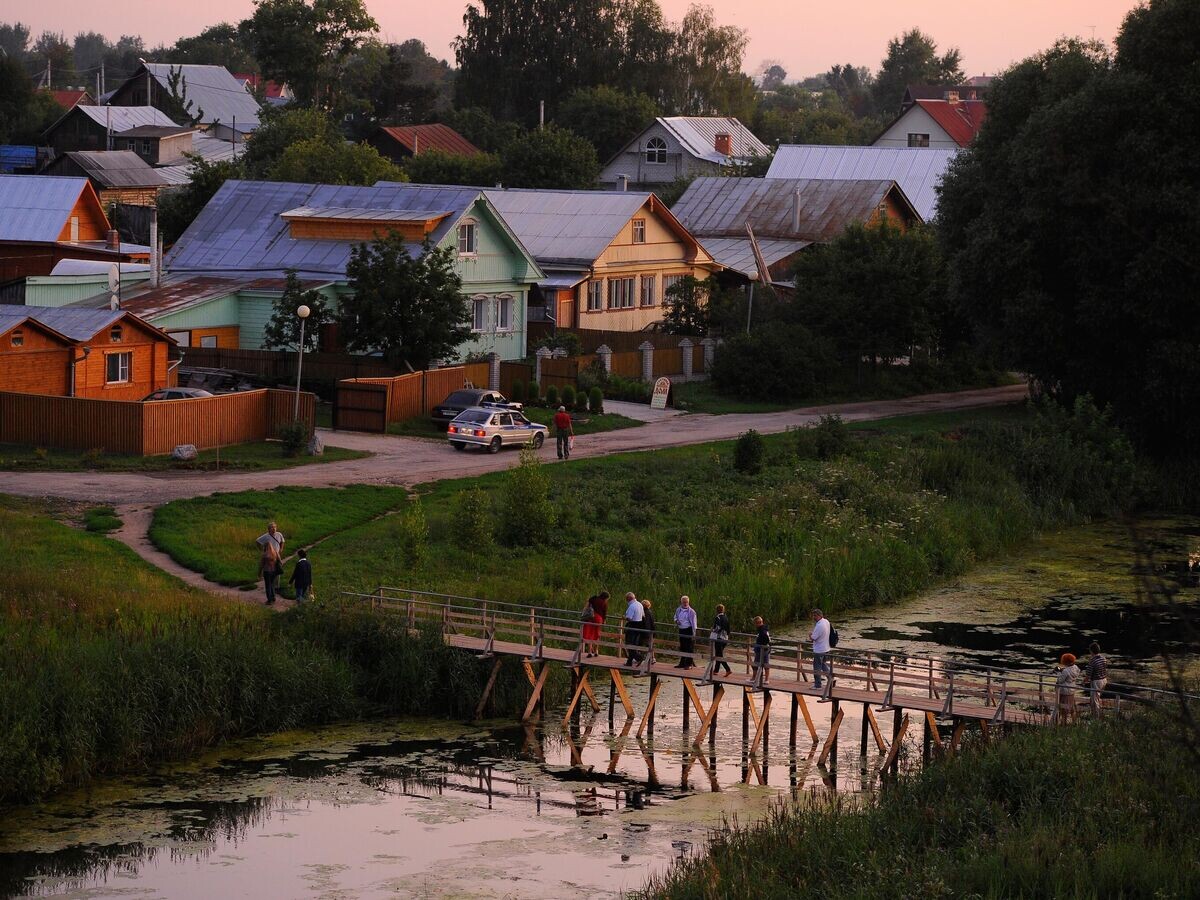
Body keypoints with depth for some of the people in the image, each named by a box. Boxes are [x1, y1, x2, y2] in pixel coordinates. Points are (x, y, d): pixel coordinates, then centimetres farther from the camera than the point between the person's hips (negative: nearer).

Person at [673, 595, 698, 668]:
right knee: (682, 647, 12)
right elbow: (675, 617, 24)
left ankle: (689, 664, 2)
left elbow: (693, 623, -7)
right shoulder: (678, 610, 9)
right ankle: (682, 663, 20)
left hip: (688, 630, -6)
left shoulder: (691, 611, -8)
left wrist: (693, 633, -11)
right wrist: (676, 621, -1)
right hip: (681, 630, 6)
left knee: (689, 647, -3)